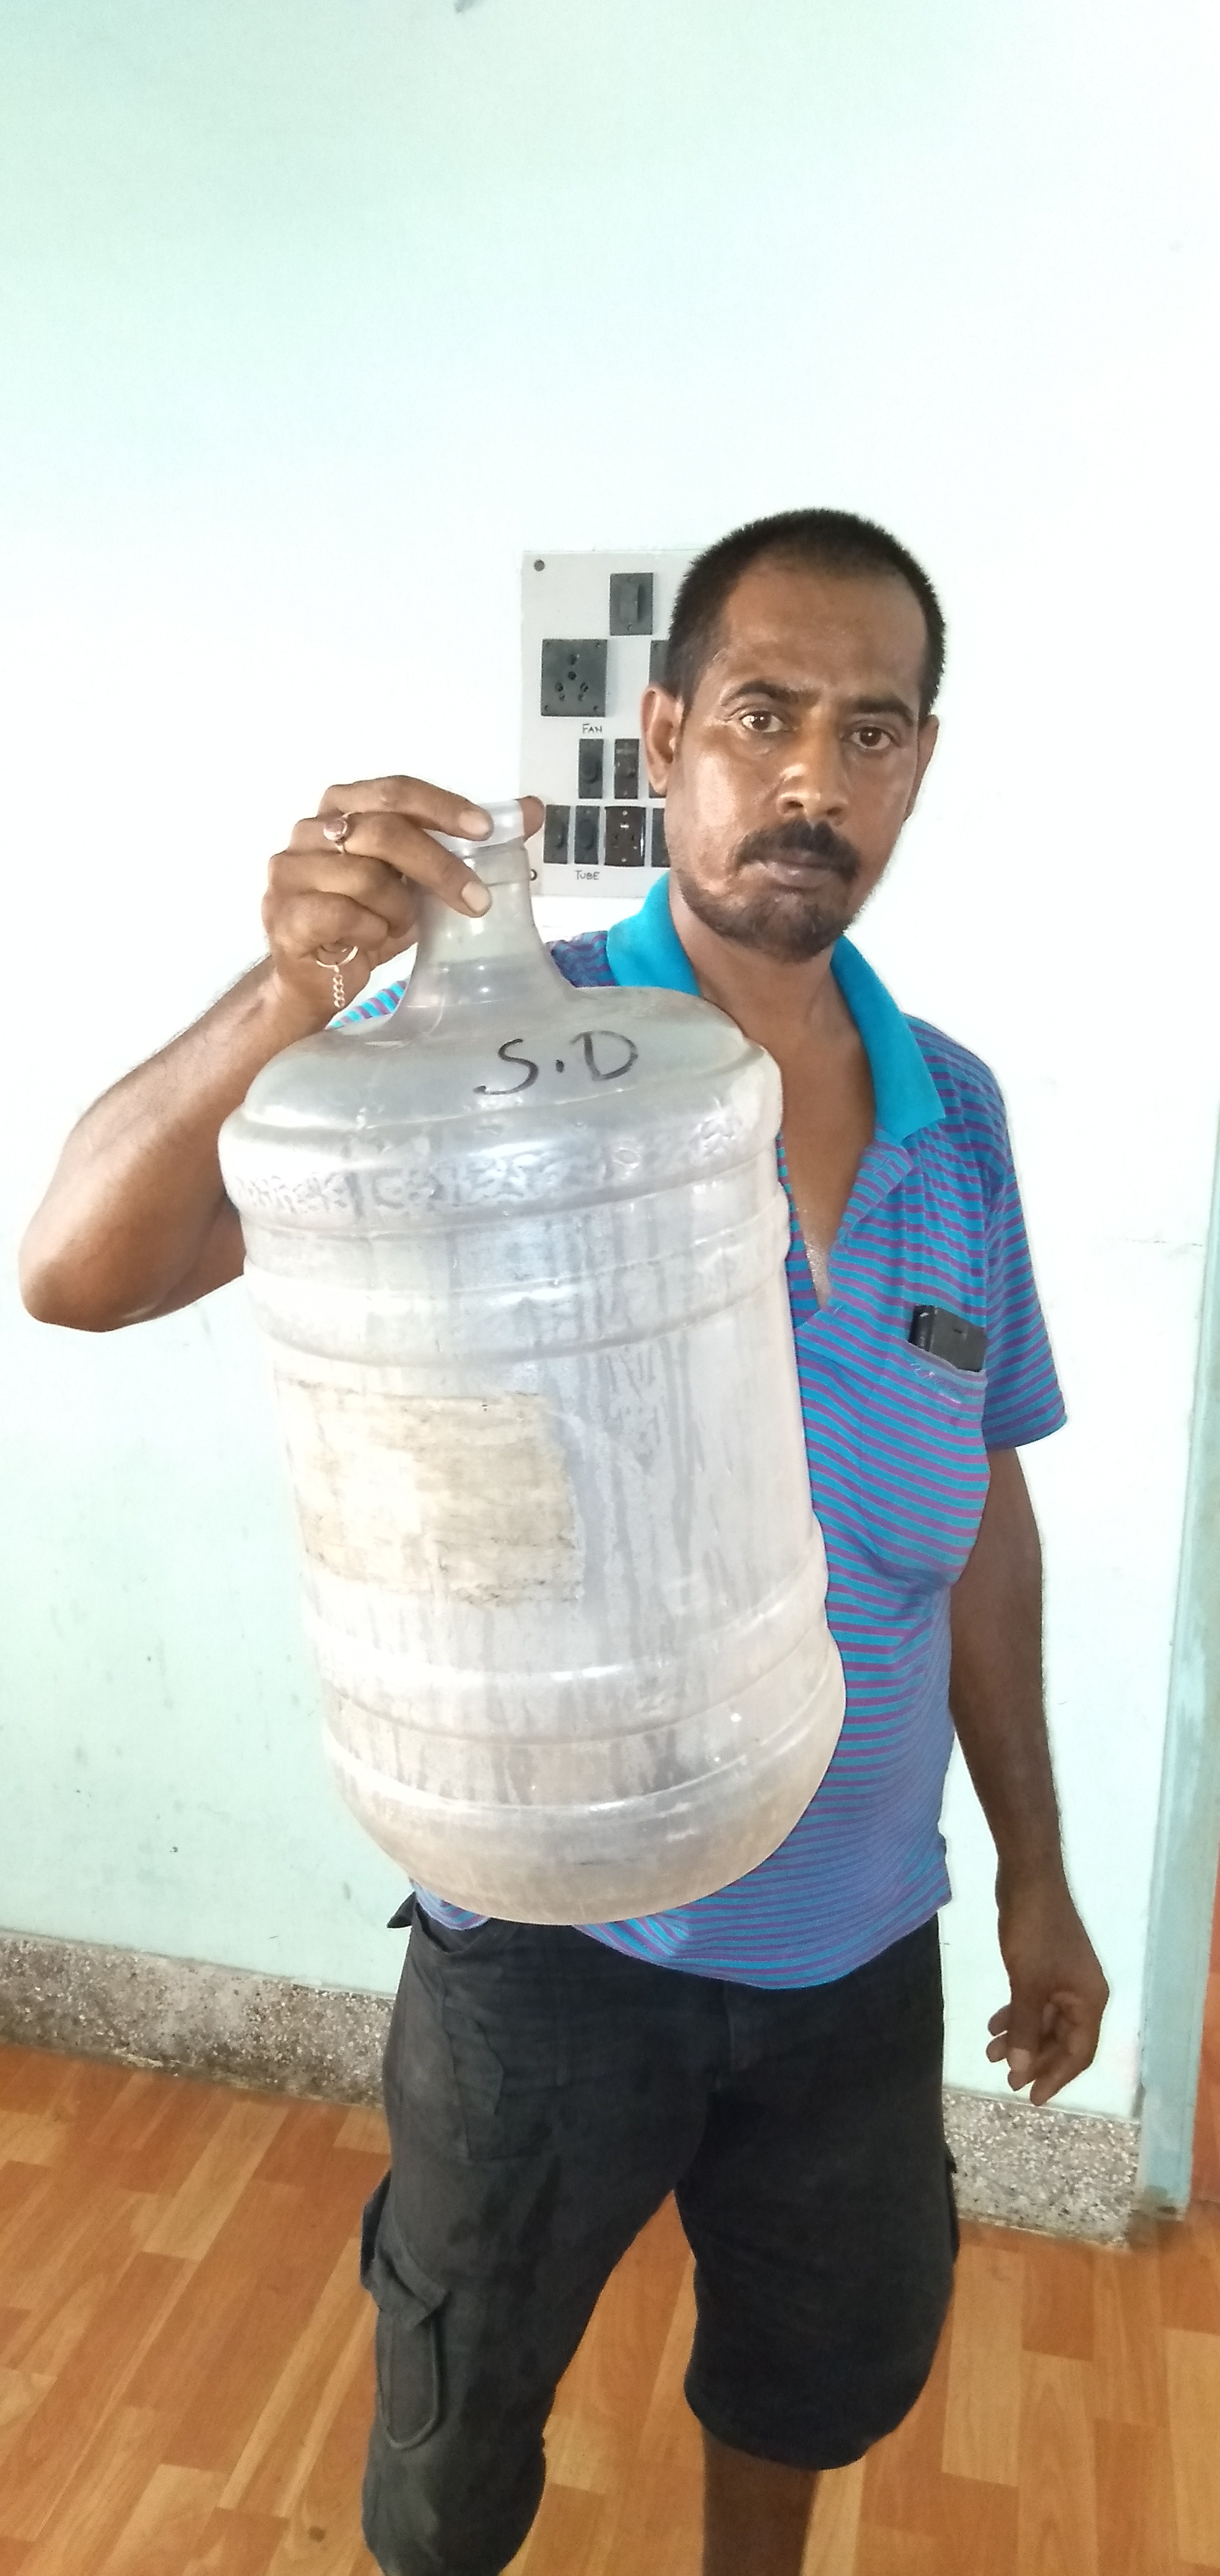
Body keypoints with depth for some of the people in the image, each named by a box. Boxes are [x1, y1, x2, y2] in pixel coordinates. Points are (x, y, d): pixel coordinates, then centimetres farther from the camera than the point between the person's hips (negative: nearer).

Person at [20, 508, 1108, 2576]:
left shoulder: (955, 1115, -3)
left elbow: (981, 1511, 5)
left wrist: (1034, 1874, 9)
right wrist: (291, 993, -42)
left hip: (861, 1928, 5)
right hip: (556, 1923, -4)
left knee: (828, 2366, 28)